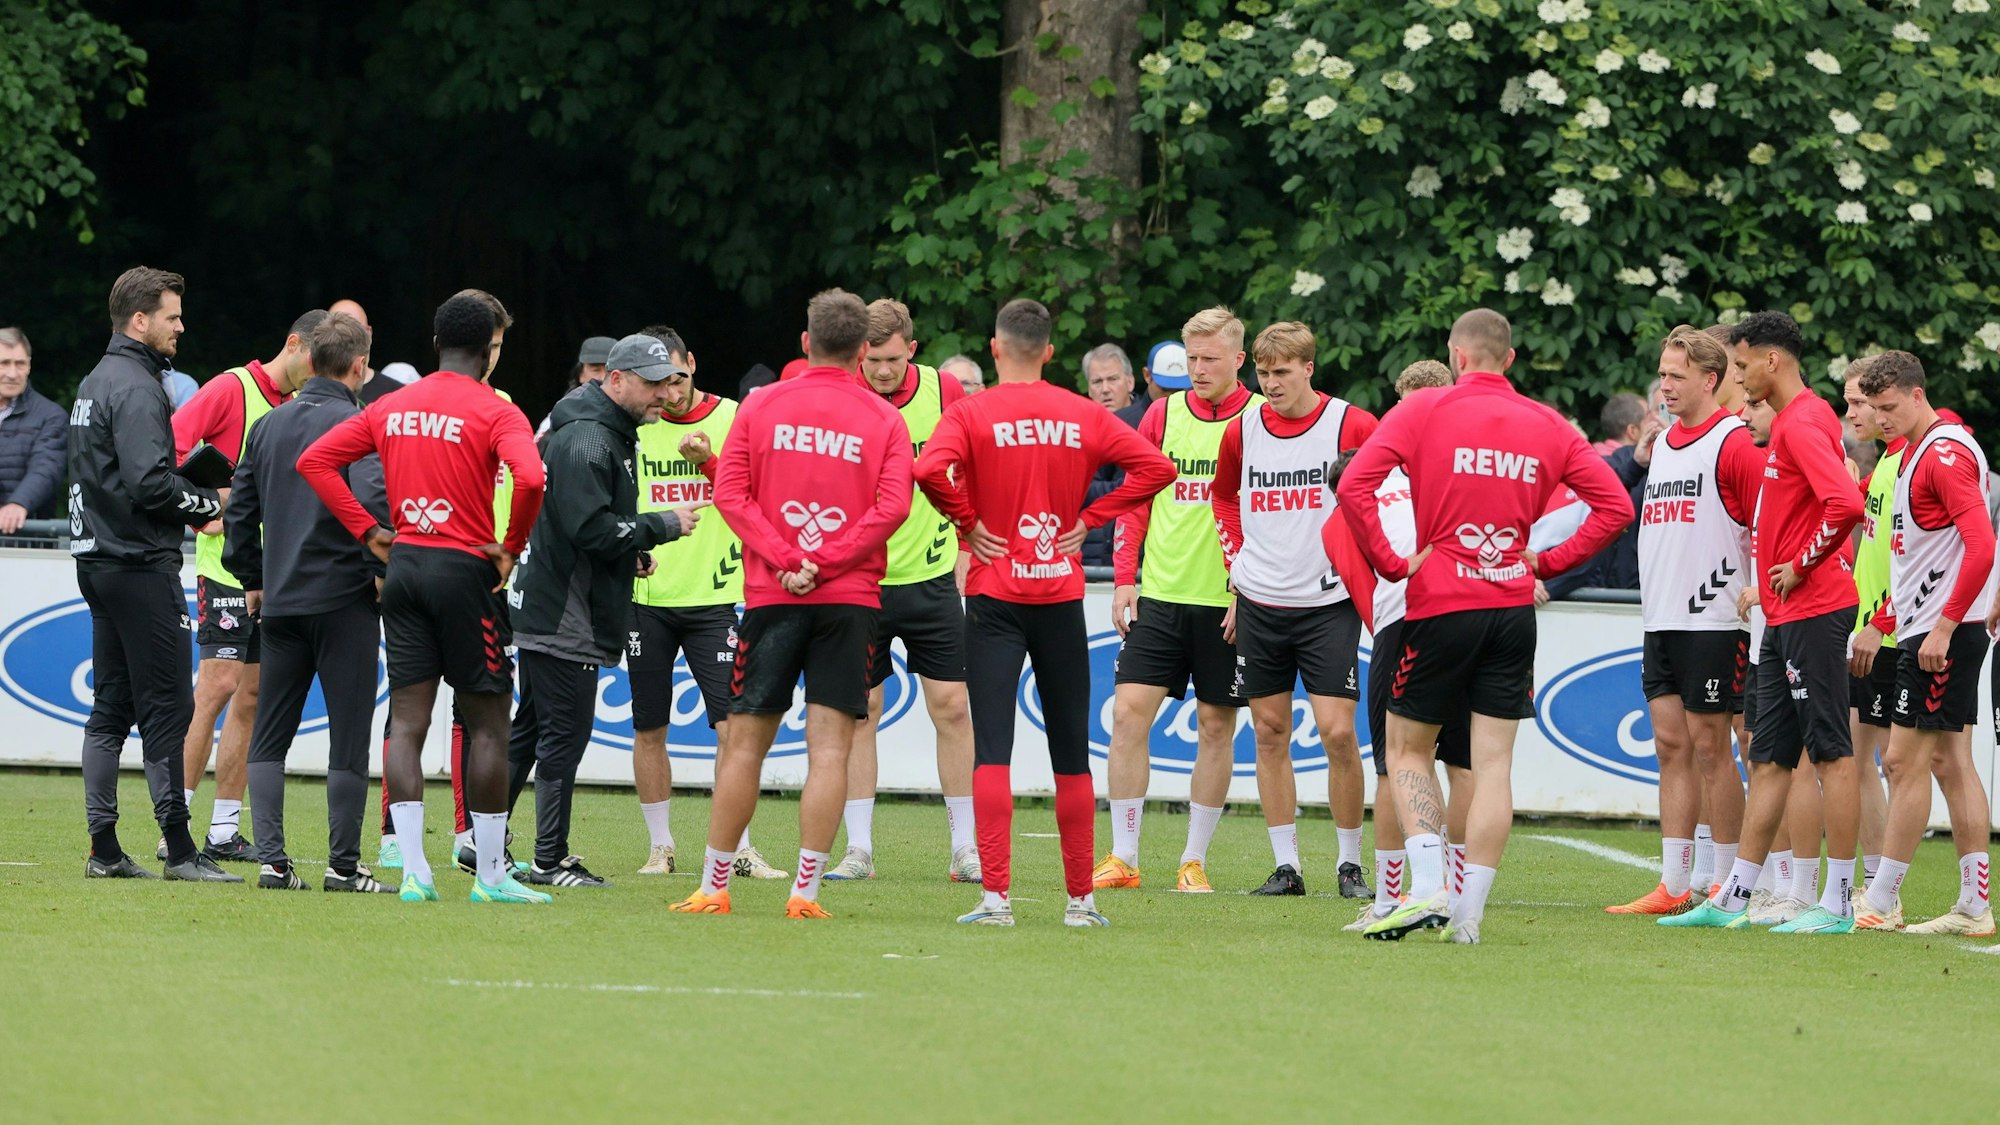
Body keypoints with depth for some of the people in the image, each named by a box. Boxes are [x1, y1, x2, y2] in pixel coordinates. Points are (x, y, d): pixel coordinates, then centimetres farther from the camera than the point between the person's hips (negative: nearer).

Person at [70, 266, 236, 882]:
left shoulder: (94, 384, 17)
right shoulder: (135, 388, -14)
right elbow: (150, 483, -23)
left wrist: (191, 505, 10)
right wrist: (210, 503, -8)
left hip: (98, 558, 10)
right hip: (140, 565, -10)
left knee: (111, 708, 10)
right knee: (166, 705, -8)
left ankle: (104, 847, 9)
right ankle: (179, 848, -9)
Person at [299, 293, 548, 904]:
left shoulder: (392, 407, 9)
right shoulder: (495, 412, -8)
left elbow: (314, 459, 10)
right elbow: (529, 478, -26)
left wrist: (368, 531, 8)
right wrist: (512, 548, -10)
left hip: (404, 563, 5)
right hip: (466, 570, -5)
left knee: (406, 723, 3)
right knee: (487, 722, 4)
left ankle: (413, 871, -4)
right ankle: (491, 873, 5)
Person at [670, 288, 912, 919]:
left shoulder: (763, 406, 6)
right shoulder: (883, 419, 3)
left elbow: (730, 492, -2)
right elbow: (893, 506, -9)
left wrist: (785, 558, -8)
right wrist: (824, 563, -9)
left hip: (772, 597, 1)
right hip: (851, 598, -1)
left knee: (746, 740, 5)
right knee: (829, 743, -2)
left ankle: (713, 887, 8)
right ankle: (806, 889, -8)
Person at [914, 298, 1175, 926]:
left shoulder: (971, 414, -6)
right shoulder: (1082, 417, 3)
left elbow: (930, 469, -23)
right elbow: (1155, 466, 0)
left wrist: (967, 521, -8)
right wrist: (1091, 518, 2)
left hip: (994, 597, -2)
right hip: (1061, 597, 2)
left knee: (993, 750, -4)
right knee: (1072, 755, 10)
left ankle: (995, 896, -13)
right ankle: (1080, 899, 13)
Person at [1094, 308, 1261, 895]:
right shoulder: (1164, 414, 7)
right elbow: (1134, 499, 12)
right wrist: (1125, 578, 4)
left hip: (1226, 602, -3)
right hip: (1160, 596, 3)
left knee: (1216, 726, 3)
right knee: (1129, 711, -5)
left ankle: (1196, 860, 12)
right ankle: (1122, 857, 0)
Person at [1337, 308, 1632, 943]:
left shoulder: (1423, 411, -3)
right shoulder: (1547, 426, 7)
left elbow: (1354, 485, -14)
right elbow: (1615, 504, 6)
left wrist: (1391, 562, -7)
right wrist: (1548, 562, 8)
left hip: (1440, 605, -3)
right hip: (1514, 607, 3)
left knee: (1408, 750, 10)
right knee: (1493, 763, 4)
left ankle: (1427, 887, -7)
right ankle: (1469, 912, 0)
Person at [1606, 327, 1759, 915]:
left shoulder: (1734, 442, -9)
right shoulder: (1663, 443, 16)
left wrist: (1755, 591, -15)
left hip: (1713, 620, -8)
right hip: (1661, 619, 8)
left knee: (1709, 747, -4)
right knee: (1671, 746, 6)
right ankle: (1673, 885, 7)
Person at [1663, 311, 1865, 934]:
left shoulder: (1803, 423, -14)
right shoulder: (1787, 422, 17)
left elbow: (1845, 504, -27)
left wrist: (1802, 566, -15)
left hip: (1813, 610, -10)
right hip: (1785, 617, 10)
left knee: (1832, 754, -7)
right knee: (1768, 759, 10)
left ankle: (1838, 902, -6)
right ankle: (1734, 897, 13)